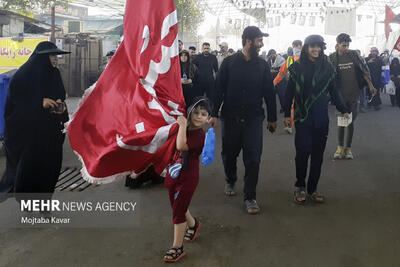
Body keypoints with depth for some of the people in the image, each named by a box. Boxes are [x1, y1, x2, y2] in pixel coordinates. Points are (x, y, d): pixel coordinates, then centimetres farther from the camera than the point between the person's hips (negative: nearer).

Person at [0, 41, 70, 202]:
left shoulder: (53, 75, 10)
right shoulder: (24, 75, -8)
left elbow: (60, 97, 17)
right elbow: (14, 100, -10)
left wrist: (60, 105, -7)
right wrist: (40, 103, -22)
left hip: (48, 133, 5)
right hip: (26, 131, -5)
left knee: (49, 164, 4)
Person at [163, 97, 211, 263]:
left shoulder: (199, 135, -21)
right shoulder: (185, 128, 2)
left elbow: (181, 146, -37)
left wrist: (183, 125, -31)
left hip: (187, 177, -8)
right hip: (174, 174, 8)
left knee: (178, 211, -1)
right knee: (178, 206, 24)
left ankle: (177, 248, 14)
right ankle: (193, 224, 53)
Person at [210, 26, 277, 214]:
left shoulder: (262, 65, 4)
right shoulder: (229, 63, -1)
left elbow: (269, 92, 9)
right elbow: (219, 89, 1)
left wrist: (272, 118, 10)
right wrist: (214, 114, -4)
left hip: (253, 119, 1)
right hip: (230, 117, 0)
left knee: (253, 159, -3)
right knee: (229, 154, 13)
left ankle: (250, 197, 7)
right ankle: (230, 181, 40)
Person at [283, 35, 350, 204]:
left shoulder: (327, 67, 6)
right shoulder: (298, 67, -1)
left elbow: (333, 91, 13)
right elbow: (290, 92, 2)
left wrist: (343, 110, 5)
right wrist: (287, 114, 0)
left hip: (321, 117, 3)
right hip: (303, 117, -3)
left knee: (318, 154, 6)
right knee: (303, 151, -6)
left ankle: (312, 189, 17)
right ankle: (299, 187, 13)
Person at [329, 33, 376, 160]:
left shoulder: (354, 54, 1)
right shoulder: (332, 58, -3)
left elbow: (364, 70, 6)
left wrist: (370, 86, 3)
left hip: (354, 94, 1)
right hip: (340, 94, -1)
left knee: (351, 121, 5)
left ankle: (348, 148, 15)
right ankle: (340, 147, 15)